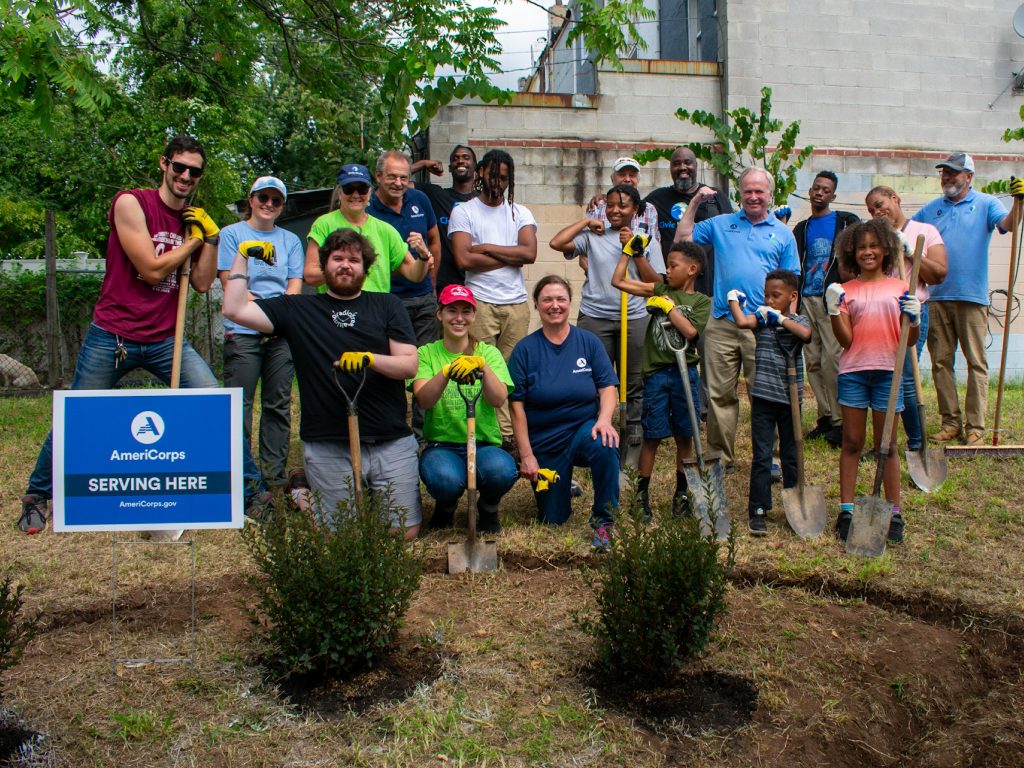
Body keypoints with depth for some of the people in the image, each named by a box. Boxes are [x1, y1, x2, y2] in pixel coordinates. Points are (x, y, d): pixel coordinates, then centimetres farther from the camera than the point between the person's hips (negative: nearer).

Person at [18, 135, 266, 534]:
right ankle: (37, 496, 31)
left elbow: (202, 283, 1)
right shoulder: (130, 203, -9)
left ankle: (254, 492, 4)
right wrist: (192, 241, -6)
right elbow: (151, 269, -17)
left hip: (166, 340, 4)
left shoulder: (194, 219, 8)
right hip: (112, 336, -4)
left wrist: (211, 236, -5)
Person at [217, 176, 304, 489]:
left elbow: (295, 286, 8)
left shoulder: (290, 240, 17)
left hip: (283, 334, 3)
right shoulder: (232, 234, 7)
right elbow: (230, 283, -2)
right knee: (239, 405, -3)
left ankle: (276, 477, 12)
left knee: (279, 405, 5)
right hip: (243, 333, -3)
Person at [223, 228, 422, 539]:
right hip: (327, 446, -1)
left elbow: (409, 364, 1)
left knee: (406, 533, 3)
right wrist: (242, 257, 2)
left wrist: (370, 358, -17)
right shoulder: (298, 309, 10)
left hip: (392, 442, 1)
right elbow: (235, 310, 0)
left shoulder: (386, 306, 11)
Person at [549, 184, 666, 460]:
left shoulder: (646, 241, 9)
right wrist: (586, 222, 0)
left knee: (633, 381, 8)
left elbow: (655, 283, 1)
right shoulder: (593, 236, 4)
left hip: (634, 318, 1)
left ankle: (635, 434, 20)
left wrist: (635, 251, -7)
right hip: (594, 317, -1)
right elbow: (557, 243, -10)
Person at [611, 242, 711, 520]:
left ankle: (681, 493, 23)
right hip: (656, 374, 1)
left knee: (684, 436, 9)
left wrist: (668, 306, -11)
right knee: (652, 436, 4)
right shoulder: (660, 289, 9)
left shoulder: (701, 301, 2)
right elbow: (618, 281, 8)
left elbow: (690, 331, -16)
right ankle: (642, 493, 14)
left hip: (684, 374, -1)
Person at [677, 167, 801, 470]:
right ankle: (720, 455, 15)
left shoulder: (782, 233, 10)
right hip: (721, 324, 1)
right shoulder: (721, 224, 13)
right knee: (720, 394, 5)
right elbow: (682, 240, 11)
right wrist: (694, 203, 6)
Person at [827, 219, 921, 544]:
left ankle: (894, 513, 14)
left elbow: (909, 341, 6)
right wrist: (834, 310, -13)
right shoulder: (845, 291, 6)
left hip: (887, 371, 0)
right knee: (851, 443, 5)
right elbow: (846, 340, -2)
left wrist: (915, 319, -13)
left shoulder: (900, 288, 7)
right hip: (853, 372, 0)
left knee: (887, 446, 6)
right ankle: (846, 510, 11)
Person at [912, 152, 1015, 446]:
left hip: (971, 296, -4)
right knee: (941, 362, 6)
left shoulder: (985, 204, 3)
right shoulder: (931, 209, 16)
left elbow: (1008, 224, -14)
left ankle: (975, 426, 1)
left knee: (976, 362, -2)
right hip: (937, 297, 4)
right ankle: (950, 422, 14)